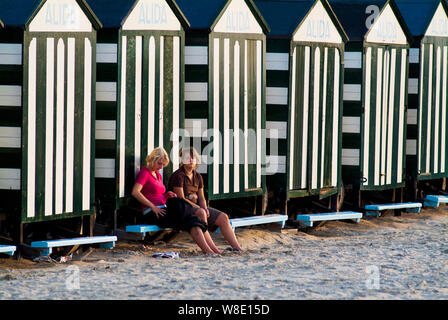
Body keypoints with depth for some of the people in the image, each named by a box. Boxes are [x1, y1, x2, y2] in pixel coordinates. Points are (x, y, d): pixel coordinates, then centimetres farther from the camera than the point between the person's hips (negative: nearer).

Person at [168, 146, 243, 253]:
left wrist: (205, 208, -6)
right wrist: (198, 208, -17)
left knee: (223, 217, -8)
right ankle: (211, 249, -44)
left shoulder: (197, 176, 14)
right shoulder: (178, 176, -10)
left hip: (197, 207, 8)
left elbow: (201, 198, 16)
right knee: (200, 213, -39)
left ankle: (237, 247, -17)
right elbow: (181, 199, -15)